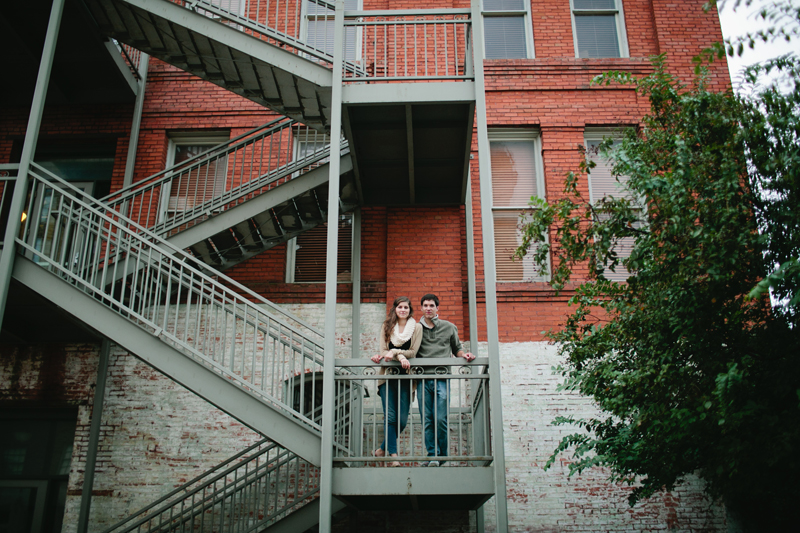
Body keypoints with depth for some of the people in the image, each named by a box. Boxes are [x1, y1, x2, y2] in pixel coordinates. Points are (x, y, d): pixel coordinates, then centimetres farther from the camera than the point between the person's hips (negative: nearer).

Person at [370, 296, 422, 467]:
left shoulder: (417, 328, 7)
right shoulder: (386, 327, 10)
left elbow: (413, 352, 0)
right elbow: (383, 350, 1)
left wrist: (393, 352, -14)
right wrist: (401, 357, -16)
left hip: (406, 377, 0)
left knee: (402, 419, -2)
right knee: (390, 417, -9)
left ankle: (383, 449, 16)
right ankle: (393, 454, -5)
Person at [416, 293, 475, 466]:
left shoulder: (449, 328, 14)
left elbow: (456, 349, 22)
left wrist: (464, 355, 0)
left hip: (442, 379, -1)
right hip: (423, 379, 1)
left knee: (440, 419, -7)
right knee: (427, 420, -2)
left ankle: (442, 456, 8)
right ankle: (432, 455, 5)